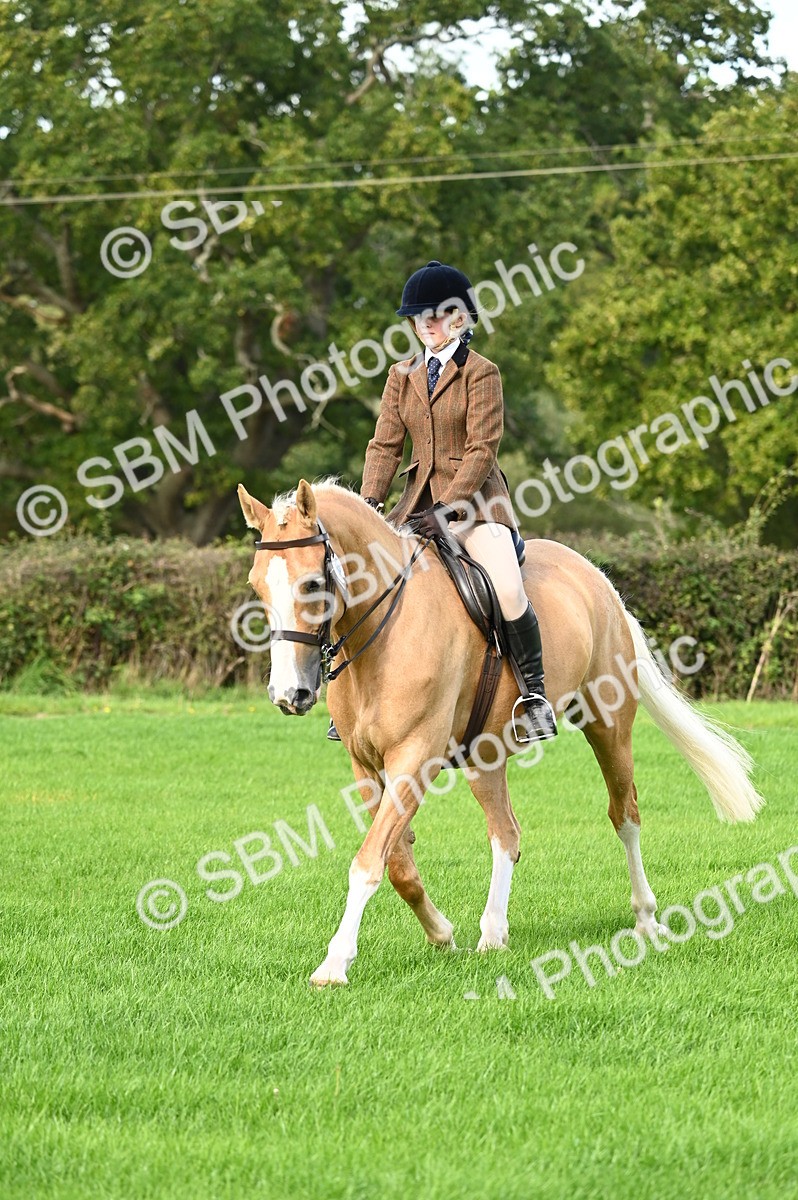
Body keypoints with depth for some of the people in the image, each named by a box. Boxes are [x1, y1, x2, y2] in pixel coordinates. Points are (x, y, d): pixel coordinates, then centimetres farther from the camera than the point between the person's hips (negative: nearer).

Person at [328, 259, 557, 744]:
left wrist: (448, 509, -21)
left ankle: (535, 691, -11)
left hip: (475, 498, -6)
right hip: (420, 498, 6)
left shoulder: (481, 373, -5)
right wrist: (370, 503, -7)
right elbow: (385, 445, 8)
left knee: (507, 589, -27)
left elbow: (482, 449, -12)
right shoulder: (403, 376, 12)